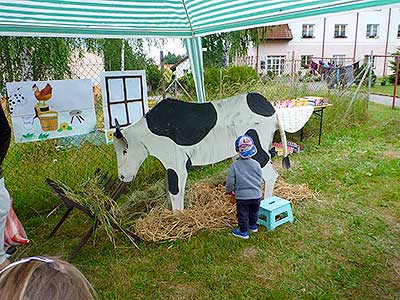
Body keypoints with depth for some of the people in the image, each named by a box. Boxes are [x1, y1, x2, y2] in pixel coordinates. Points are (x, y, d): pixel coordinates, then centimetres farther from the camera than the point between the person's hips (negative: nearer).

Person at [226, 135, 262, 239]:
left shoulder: (234, 165, -15)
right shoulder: (256, 164, -7)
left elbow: (230, 181, -9)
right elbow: (260, 178, 5)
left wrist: (228, 190, 9)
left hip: (242, 196, -3)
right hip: (256, 194, 3)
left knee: (242, 215, 13)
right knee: (254, 212, 25)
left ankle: (243, 231, 24)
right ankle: (253, 226, 44)